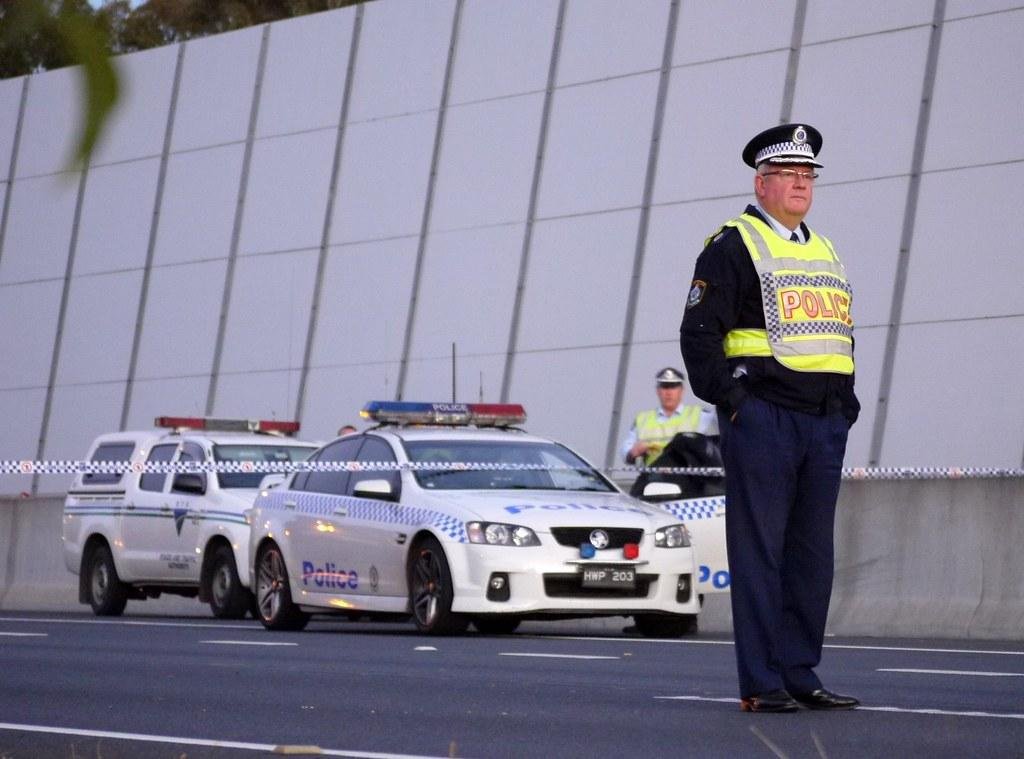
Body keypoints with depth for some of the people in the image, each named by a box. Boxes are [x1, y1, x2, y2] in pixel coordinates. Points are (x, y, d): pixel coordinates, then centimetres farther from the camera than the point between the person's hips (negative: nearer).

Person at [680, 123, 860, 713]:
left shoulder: (826, 253, 21)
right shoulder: (732, 247, -1)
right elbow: (700, 333, -7)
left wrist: (845, 403, 14)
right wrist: (731, 399, -15)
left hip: (826, 422, 7)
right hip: (762, 419, -7)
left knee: (812, 555, 7)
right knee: (759, 551, -6)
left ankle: (800, 674, 13)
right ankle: (760, 684, -5)